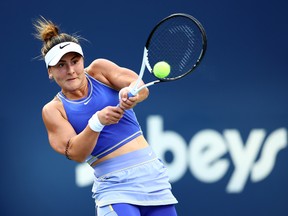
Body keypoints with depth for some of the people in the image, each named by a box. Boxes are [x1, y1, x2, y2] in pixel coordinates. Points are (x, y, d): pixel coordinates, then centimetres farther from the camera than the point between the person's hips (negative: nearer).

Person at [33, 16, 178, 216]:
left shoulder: (99, 69, 4)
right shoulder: (53, 110, 1)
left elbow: (142, 89, -11)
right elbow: (75, 154, -11)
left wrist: (131, 93, -34)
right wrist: (97, 122, -26)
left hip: (152, 174, 3)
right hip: (114, 186, -3)